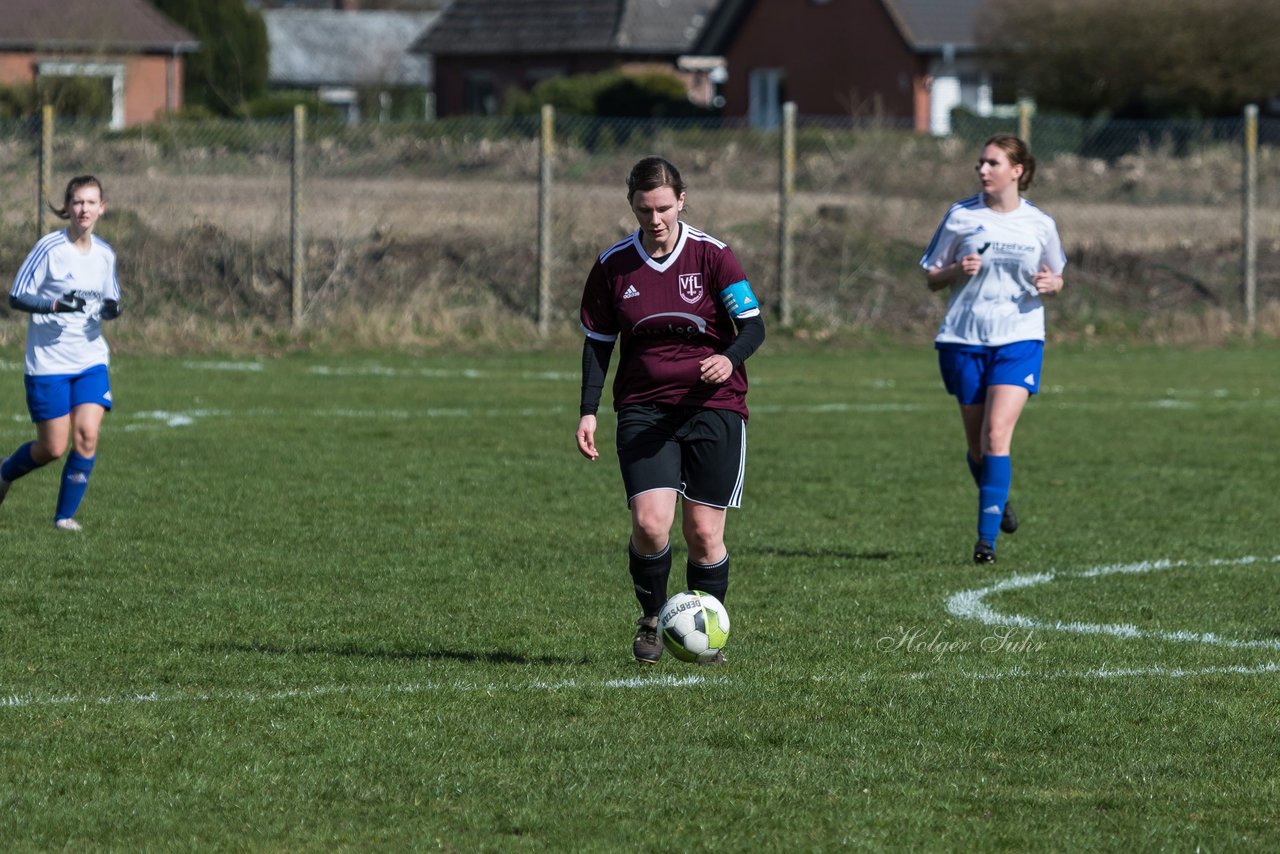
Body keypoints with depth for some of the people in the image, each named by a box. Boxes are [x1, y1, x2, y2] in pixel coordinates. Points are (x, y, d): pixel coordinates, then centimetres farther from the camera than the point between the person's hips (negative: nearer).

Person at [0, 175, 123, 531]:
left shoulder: (105, 254, 6)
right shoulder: (49, 248, -11)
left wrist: (111, 309, -6)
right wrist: (56, 304, -25)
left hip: (91, 360, 4)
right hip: (48, 362, -4)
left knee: (87, 436, -11)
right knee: (53, 448, -1)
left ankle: (66, 515, 3)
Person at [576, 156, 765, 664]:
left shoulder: (711, 255, -4)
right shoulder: (613, 266, 3)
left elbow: (753, 326, -5)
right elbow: (597, 343, 11)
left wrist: (730, 358, -26)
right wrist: (588, 412, 3)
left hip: (713, 407, -1)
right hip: (643, 410, 1)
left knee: (703, 532, -3)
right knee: (649, 523, -16)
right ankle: (650, 621, 8)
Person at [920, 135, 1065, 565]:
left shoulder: (1039, 224, 2)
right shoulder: (961, 216, 2)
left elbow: (1055, 278, 16)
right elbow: (932, 278, 7)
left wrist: (1050, 284, -8)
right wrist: (958, 270, -14)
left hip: (1019, 339, -2)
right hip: (963, 339, 2)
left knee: (996, 434, -17)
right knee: (977, 444, 9)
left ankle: (987, 536, -16)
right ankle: (998, 500, 39)